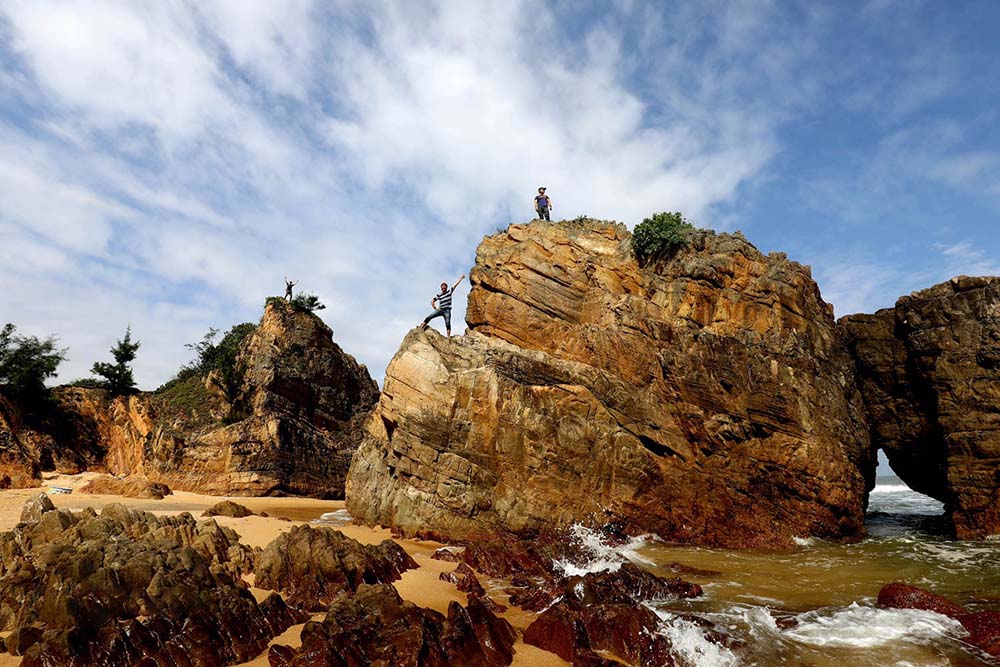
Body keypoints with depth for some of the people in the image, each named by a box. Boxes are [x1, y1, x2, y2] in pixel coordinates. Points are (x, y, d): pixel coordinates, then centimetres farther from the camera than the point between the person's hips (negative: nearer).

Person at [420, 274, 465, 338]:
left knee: (448, 323, -9)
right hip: (440, 310, 2)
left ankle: (449, 336, -8)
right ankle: (421, 327, -7)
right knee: (429, 317, -11)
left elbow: (455, 284, 4)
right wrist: (435, 308, 4)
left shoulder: (449, 292, 7)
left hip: (447, 311, -1)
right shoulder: (439, 295, 9)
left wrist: (461, 277, 4)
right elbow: (432, 301, 16)